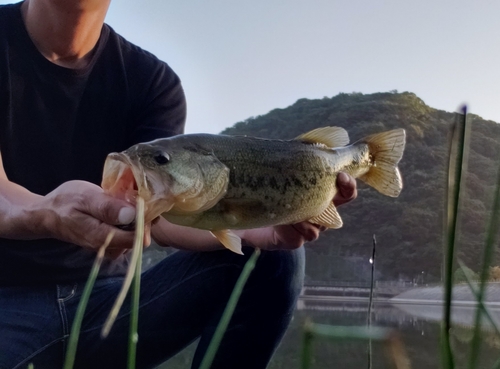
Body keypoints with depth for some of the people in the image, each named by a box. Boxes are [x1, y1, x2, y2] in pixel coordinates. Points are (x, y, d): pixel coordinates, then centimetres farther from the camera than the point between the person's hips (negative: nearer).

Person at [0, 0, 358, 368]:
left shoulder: (152, 79, 1)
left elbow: (164, 213, -13)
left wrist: (259, 228, -33)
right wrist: (47, 213, -44)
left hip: (105, 298, 4)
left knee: (273, 256, -15)